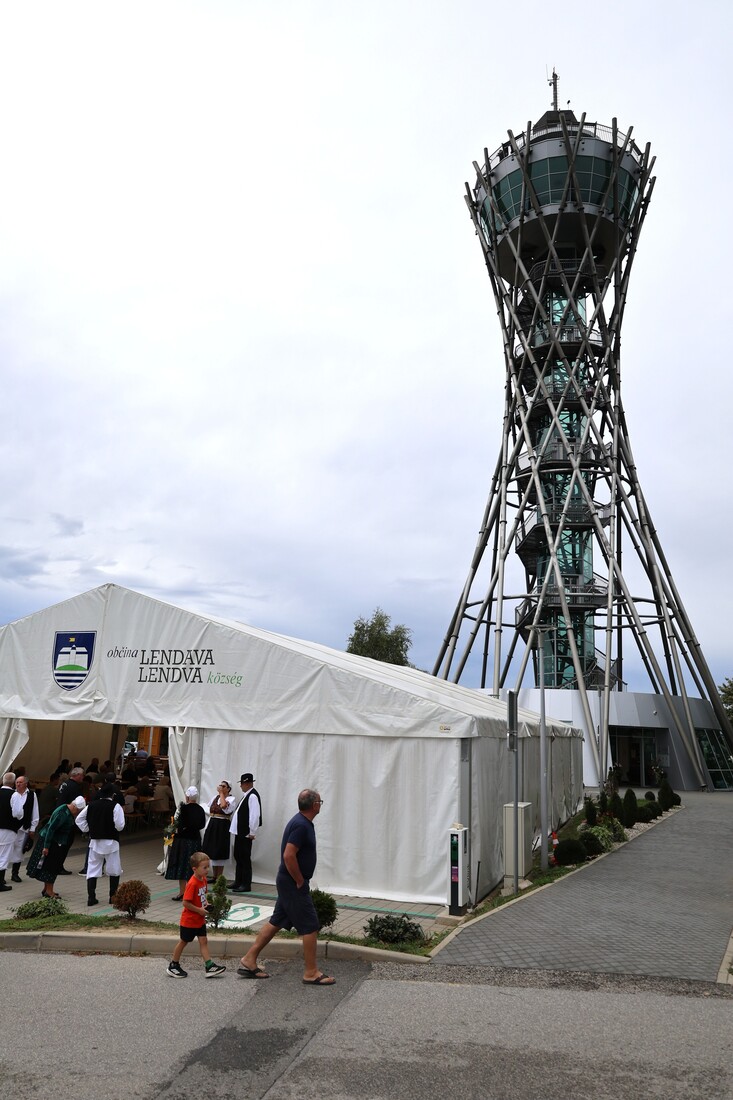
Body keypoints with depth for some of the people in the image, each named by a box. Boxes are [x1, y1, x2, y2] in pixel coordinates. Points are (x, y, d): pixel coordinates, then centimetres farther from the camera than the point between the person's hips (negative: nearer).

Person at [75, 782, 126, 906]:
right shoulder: (115, 806, -13)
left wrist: (87, 830, 12)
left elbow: (79, 819, 7)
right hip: (110, 842, -3)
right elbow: (120, 825, -17)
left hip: (95, 841, 4)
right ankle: (113, 896, 14)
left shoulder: (91, 805, 3)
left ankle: (91, 897, 6)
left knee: (92, 870, 11)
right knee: (114, 870, 11)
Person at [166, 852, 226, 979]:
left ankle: (209, 966, 5)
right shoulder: (192, 883, -27)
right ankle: (173, 966, 27)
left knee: (203, 941, 5)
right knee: (183, 942, 9)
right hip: (189, 920, -8)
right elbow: (186, 902, -27)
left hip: (200, 920, 8)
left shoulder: (203, 880, 1)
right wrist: (199, 910, -21)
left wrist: (206, 903, 0)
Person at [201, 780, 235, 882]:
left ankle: (219, 878, 10)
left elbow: (224, 806, -26)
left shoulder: (231, 798, -7)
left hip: (222, 827, -7)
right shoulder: (215, 797, 12)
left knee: (219, 852, -1)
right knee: (212, 851, 11)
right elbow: (210, 811, 18)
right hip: (212, 825, 7)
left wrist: (221, 793, -16)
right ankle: (214, 877, 23)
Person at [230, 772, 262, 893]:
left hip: (246, 834, -10)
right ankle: (238, 882, 27)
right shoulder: (247, 795, 14)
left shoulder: (253, 796, -17)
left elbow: (254, 815, -22)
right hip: (240, 832, 10)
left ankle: (246, 885, 7)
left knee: (245, 858, -2)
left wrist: (252, 833, -20)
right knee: (238, 857, 17)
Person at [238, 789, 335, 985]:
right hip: (293, 883, -10)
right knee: (310, 926, -2)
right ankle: (311, 973, 8)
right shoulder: (302, 825, -22)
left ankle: (249, 961, 21)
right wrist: (300, 881, -17)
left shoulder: (301, 822, 10)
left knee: (277, 921, 15)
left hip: (288, 882, 10)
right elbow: (288, 856, -28)